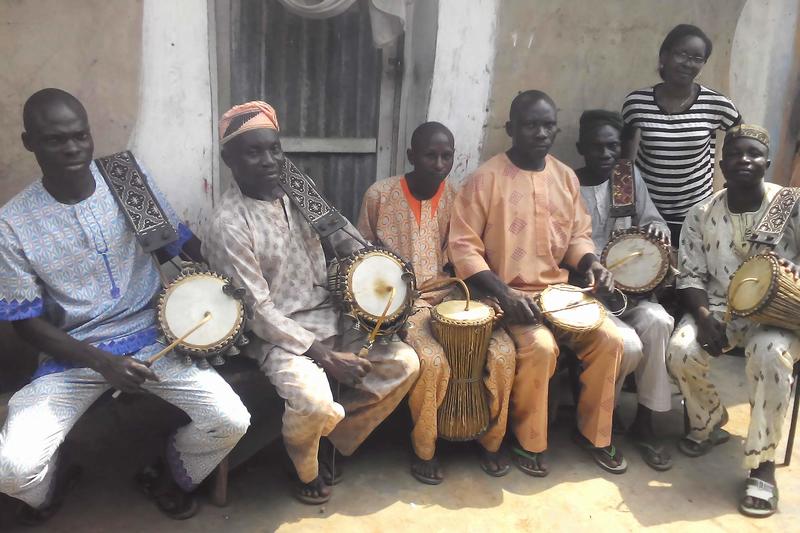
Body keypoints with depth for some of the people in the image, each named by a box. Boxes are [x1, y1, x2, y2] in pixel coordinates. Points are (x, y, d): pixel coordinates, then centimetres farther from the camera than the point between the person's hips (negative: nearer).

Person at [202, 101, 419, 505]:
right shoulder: (228, 224, -17)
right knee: (316, 403, -31)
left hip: (328, 319, 7)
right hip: (276, 335, -7)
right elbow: (258, 311, -18)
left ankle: (331, 438, 13)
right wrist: (324, 357, -21)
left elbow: (344, 240, 14)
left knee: (404, 363, -6)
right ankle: (306, 468, 6)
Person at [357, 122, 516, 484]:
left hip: (447, 296, 4)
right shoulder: (380, 195, -5)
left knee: (502, 352, -18)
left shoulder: (457, 197, 3)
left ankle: (491, 439, 8)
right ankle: (424, 449, -3)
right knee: (432, 359, -30)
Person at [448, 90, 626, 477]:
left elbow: (578, 234, 17)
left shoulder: (566, 176, 8)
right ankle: (529, 441, -4)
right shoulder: (485, 179, -10)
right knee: (541, 346, -30)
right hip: (507, 293, -5)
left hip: (559, 290, 6)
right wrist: (503, 292, -22)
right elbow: (463, 246, -11)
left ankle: (593, 432, 10)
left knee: (609, 339, -13)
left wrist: (591, 264, -6)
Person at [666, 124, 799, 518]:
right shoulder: (701, 215, 3)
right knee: (681, 349, -27)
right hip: (719, 309, 2)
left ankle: (762, 465, -19)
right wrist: (704, 317, -17)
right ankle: (708, 423, 6)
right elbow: (691, 275, 1)